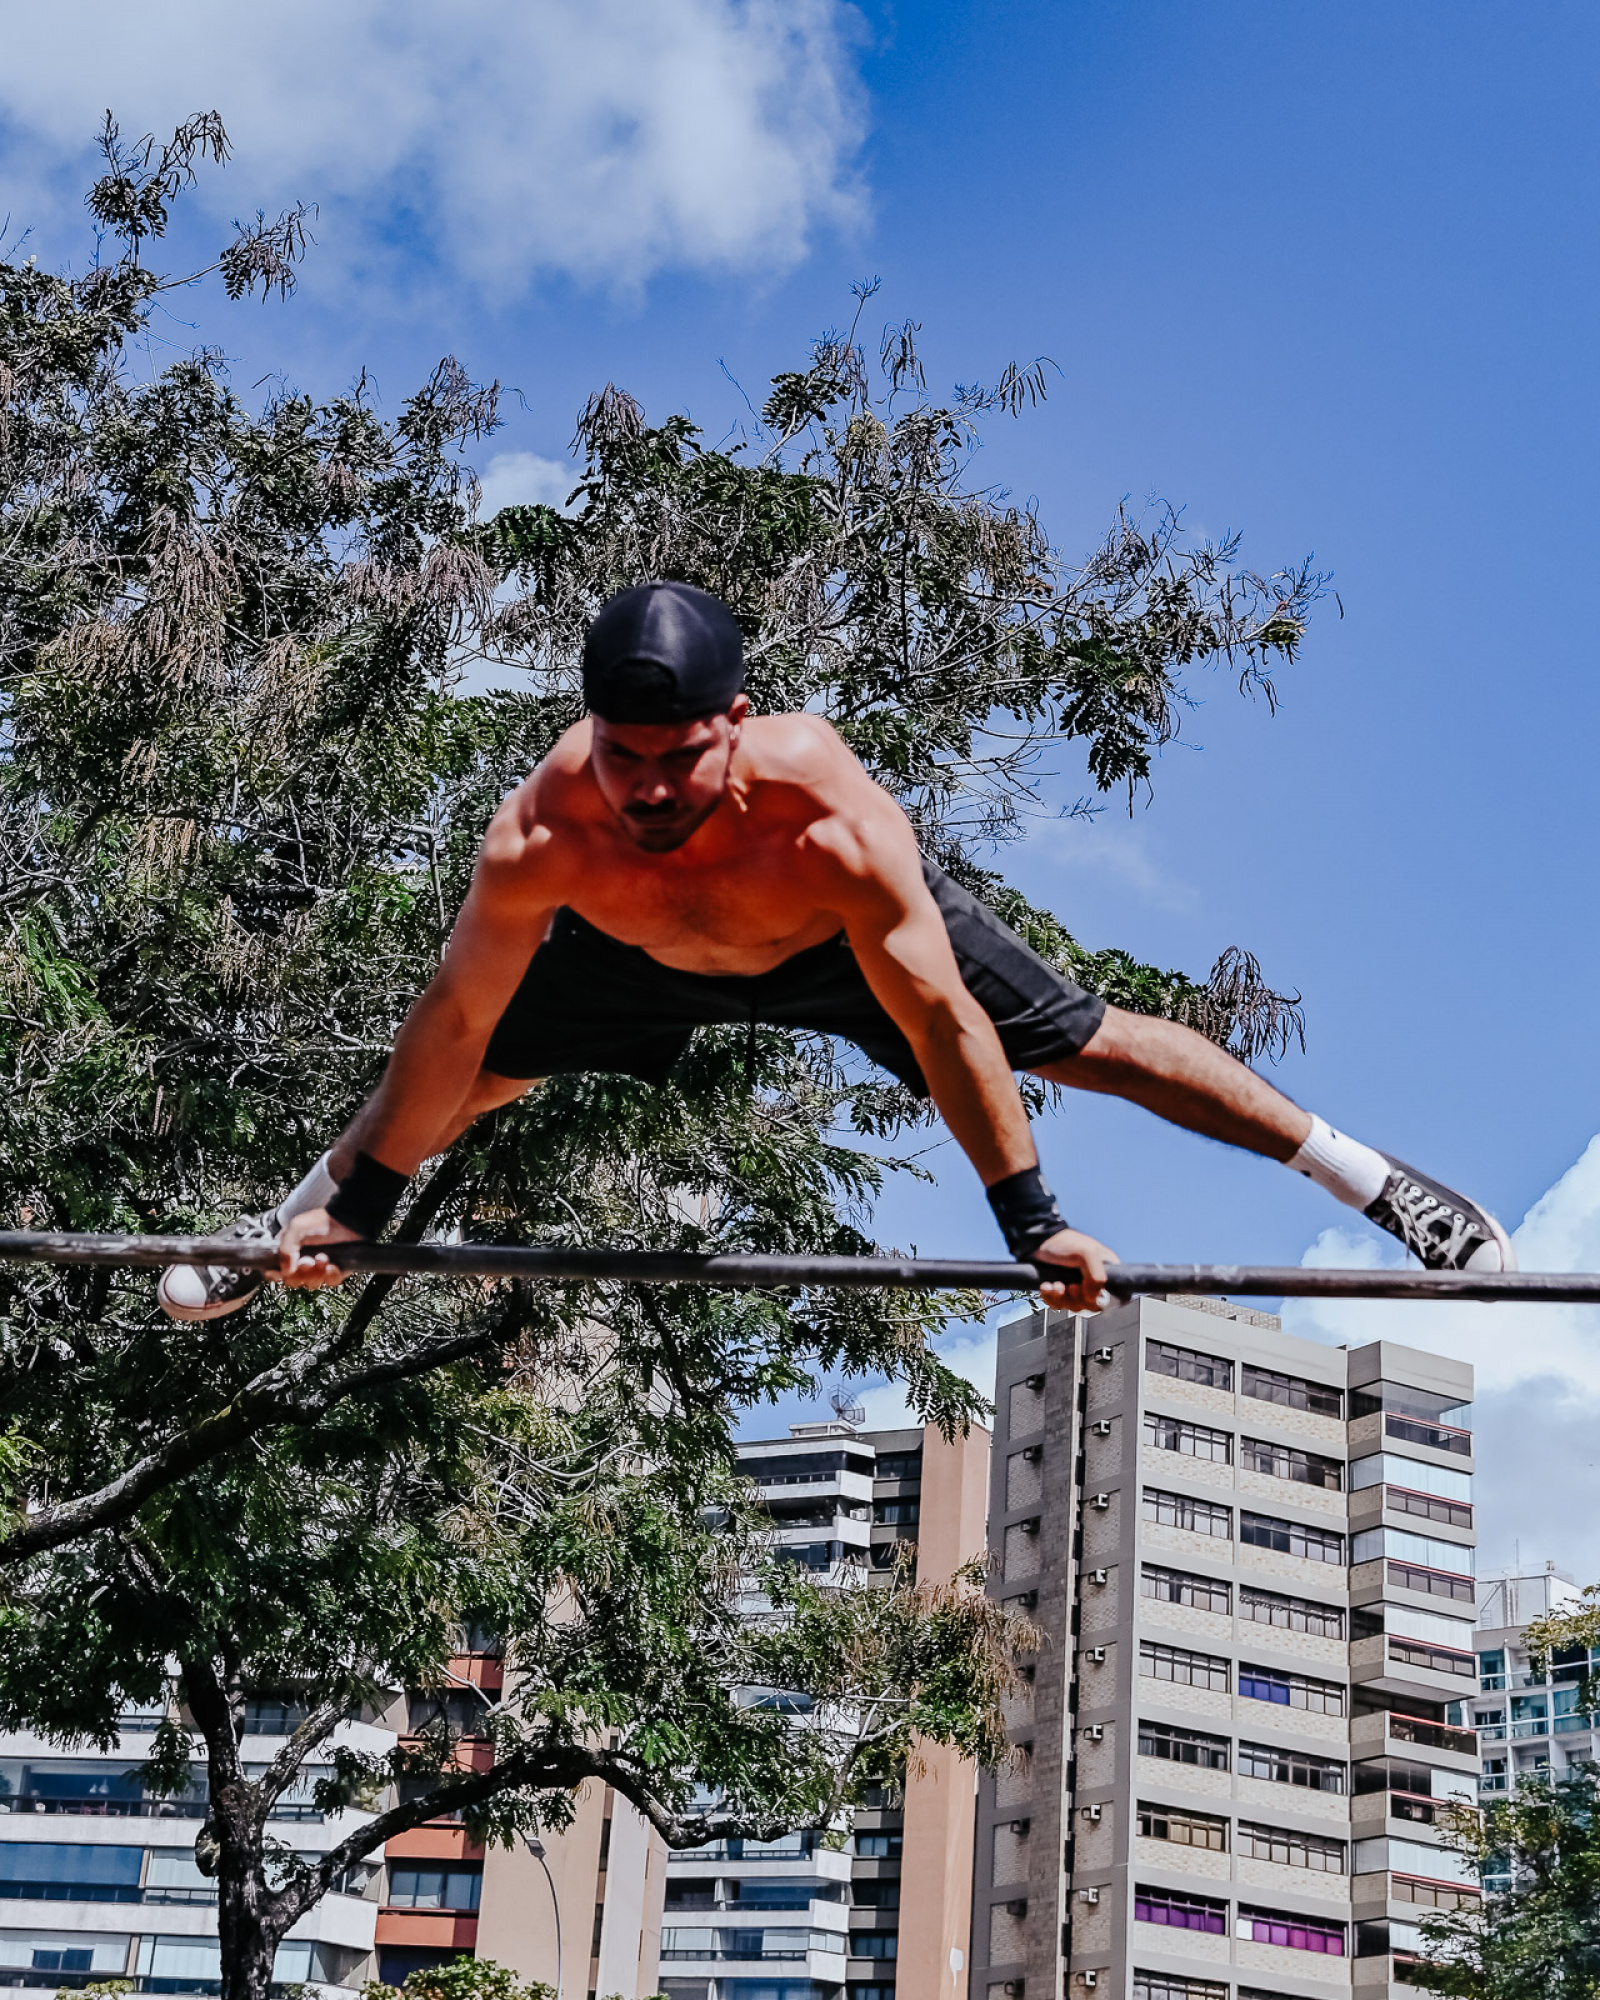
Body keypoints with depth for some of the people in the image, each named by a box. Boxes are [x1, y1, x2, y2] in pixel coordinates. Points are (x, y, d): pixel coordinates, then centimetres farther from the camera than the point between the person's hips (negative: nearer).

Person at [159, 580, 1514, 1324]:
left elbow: (943, 1026, -36)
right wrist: (355, 1209, -16)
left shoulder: (831, 818, -45)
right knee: (470, 1080, 11)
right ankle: (286, 1225, 43)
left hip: (845, 941, -2)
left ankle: (1379, 1182, 14)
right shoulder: (540, 837, -39)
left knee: (1090, 1042, -2)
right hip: (641, 957, 2)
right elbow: (452, 1023, -24)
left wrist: (1032, 1221, -31)